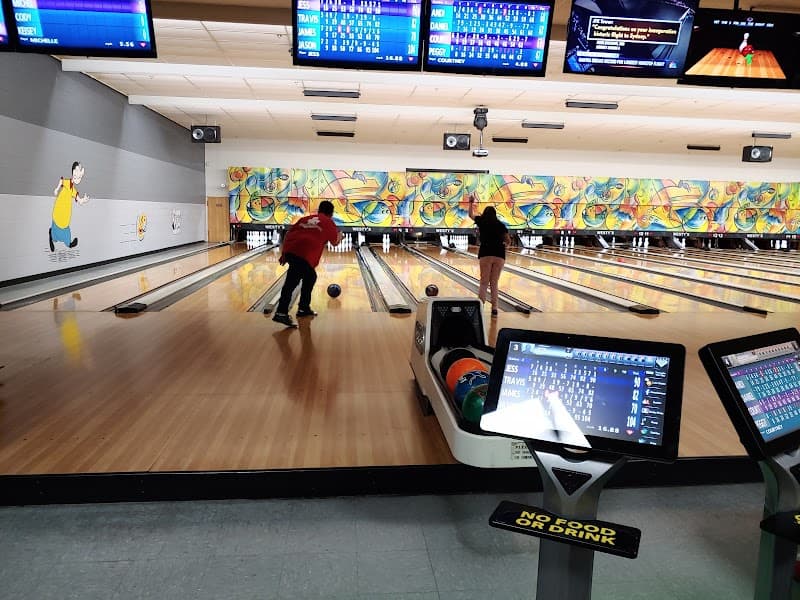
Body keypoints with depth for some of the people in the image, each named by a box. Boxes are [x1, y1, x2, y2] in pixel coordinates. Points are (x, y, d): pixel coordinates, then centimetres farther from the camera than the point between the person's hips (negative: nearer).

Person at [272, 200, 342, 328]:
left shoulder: (305, 219, 26)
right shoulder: (329, 223, 13)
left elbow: (288, 234, 20)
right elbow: (335, 242, 22)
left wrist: (283, 253, 20)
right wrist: (340, 235, 43)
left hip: (290, 250, 6)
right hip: (304, 254, -6)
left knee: (310, 276, 22)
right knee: (292, 281, -12)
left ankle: (304, 308, 24)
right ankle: (281, 313, -20)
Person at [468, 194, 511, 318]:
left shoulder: (481, 221, 9)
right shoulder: (500, 225, 11)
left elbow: (471, 215, 28)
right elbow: (508, 241, 9)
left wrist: (471, 202, 41)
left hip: (485, 254, -1)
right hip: (499, 255, 2)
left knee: (484, 283, 1)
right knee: (494, 283, 6)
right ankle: (494, 309, 5)